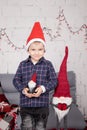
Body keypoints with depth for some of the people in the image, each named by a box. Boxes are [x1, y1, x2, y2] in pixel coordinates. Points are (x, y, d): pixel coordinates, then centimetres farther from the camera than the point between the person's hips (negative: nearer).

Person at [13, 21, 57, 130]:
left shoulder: (48, 64, -2)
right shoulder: (23, 64, 1)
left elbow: (54, 80, -2)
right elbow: (16, 80, 4)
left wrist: (43, 88, -17)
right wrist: (23, 89, -14)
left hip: (42, 103, 0)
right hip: (26, 104, 1)